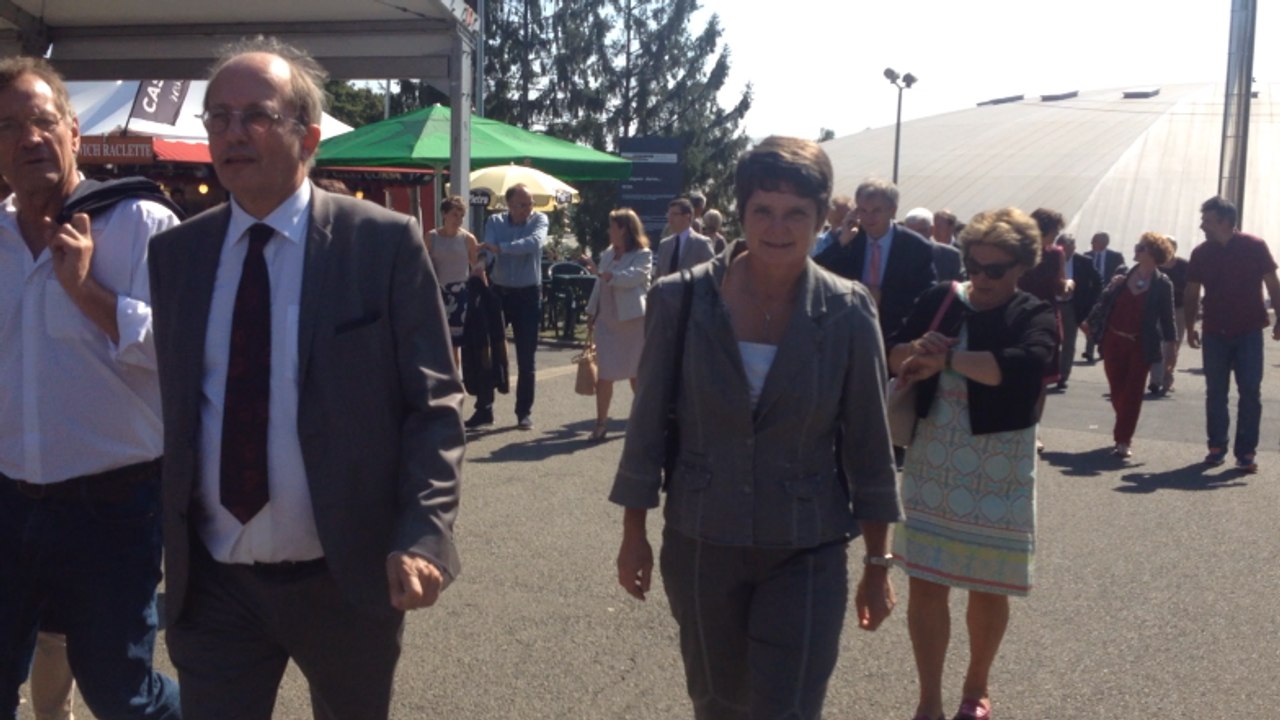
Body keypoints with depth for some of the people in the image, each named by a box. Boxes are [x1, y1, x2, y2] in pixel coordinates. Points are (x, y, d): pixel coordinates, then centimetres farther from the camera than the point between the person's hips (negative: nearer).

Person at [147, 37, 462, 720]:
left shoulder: (384, 242, -9)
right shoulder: (174, 253, 3)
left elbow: (433, 400, -9)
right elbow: (172, 404, 9)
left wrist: (421, 535, -19)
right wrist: (169, 542, 4)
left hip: (349, 576, -2)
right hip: (210, 582, 2)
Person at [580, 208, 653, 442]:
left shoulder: (643, 255, -7)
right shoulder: (608, 253, 12)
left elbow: (633, 277, -26)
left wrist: (602, 273, -35)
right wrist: (592, 312, 14)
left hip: (633, 321, -5)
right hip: (607, 321, 5)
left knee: (637, 373, 9)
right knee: (604, 374, -2)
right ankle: (601, 423, 4)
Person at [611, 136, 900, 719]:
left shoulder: (848, 314, -8)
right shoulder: (681, 300, -9)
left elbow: (868, 444, -2)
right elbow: (648, 424, -1)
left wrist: (877, 564, 2)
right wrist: (634, 532, 3)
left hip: (807, 555, -1)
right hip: (700, 546, 1)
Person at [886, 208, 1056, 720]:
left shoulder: (1035, 317, -7)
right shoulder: (940, 300, 3)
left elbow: (1023, 365, -27)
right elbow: (894, 356, 3)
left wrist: (945, 357, -23)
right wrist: (919, 349, -20)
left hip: (997, 472, -2)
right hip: (931, 466, 2)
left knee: (987, 587, 12)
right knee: (925, 584, 3)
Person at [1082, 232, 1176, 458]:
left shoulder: (1163, 285, -6)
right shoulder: (1122, 274, 5)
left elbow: (1167, 316, -4)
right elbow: (1105, 302, 10)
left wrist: (1169, 345, -8)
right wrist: (1091, 322, 1)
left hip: (1140, 346, -4)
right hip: (1113, 341, 4)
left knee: (1133, 392, 0)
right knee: (1117, 390, 10)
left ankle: (1123, 440, 4)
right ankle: (1123, 435, 28)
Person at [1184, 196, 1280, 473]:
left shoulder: (1255, 247, -6)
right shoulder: (1201, 253, 1)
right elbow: (1192, 294, 7)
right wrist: (1190, 328, 4)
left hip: (1249, 332, -2)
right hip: (1215, 333, 3)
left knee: (1250, 392, -3)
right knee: (1215, 393, 7)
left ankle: (1246, 452, 1)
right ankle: (1217, 447, 16)